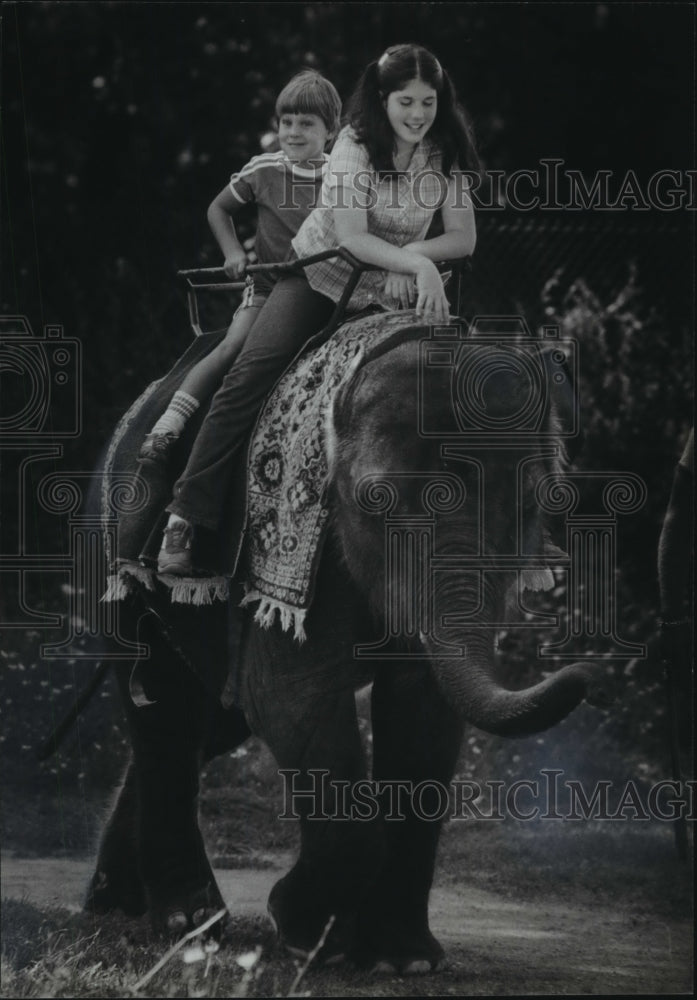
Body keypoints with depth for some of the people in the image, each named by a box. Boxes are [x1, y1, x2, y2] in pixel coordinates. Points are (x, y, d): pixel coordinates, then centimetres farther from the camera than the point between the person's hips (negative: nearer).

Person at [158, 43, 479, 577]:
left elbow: (464, 239, -3)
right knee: (249, 375, -22)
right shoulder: (355, 143, -15)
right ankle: (186, 518, -24)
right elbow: (351, 237, -23)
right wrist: (417, 264, -35)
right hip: (319, 274, -4)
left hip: (386, 292, 4)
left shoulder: (446, 154, -4)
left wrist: (409, 259, -20)